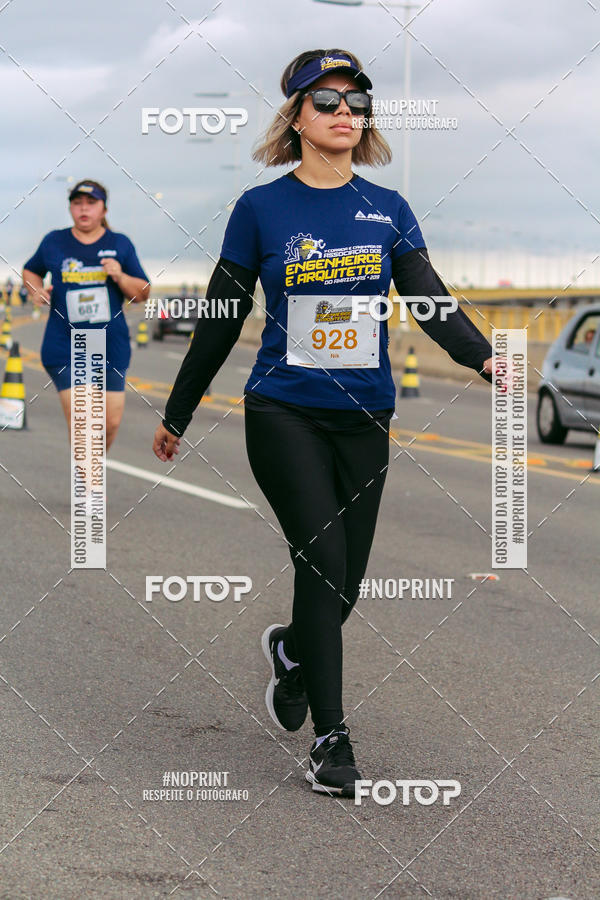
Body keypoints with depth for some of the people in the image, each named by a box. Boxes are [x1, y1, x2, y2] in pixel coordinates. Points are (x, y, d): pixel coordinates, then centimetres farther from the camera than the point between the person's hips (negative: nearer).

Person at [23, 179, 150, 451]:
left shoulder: (120, 244, 6)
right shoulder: (54, 242, 5)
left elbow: (142, 293, 6)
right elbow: (31, 271, 23)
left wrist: (120, 277, -13)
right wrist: (36, 291, 2)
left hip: (110, 346, 2)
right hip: (65, 348, -2)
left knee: (111, 422, 3)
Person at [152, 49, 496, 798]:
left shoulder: (388, 210, 7)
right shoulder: (261, 209, 0)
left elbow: (429, 298, -6)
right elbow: (221, 322, 6)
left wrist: (484, 358, -25)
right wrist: (176, 415, 11)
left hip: (364, 419, 3)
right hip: (284, 413, -3)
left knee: (344, 582, 5)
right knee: (323, 560, -16)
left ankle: (292, 650, 40)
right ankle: (330, 737, -7)